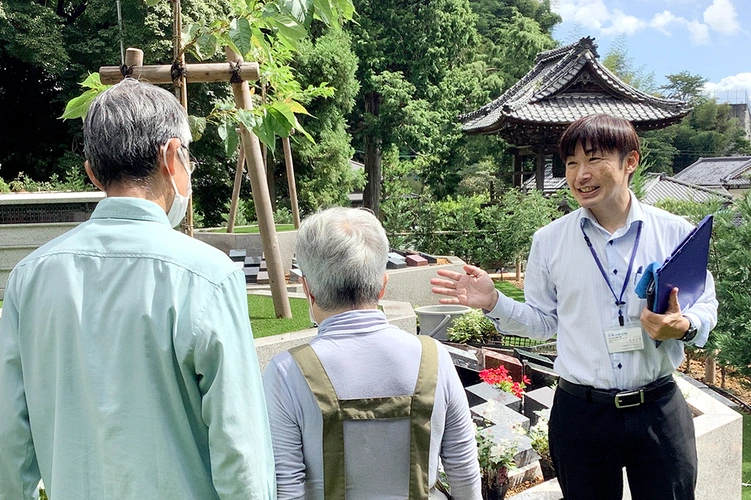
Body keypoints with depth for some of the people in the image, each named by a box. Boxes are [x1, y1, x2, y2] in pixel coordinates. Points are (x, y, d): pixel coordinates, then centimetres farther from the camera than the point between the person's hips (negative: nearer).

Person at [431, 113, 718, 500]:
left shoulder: (675, 233, -3)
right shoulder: (549, 242, -2)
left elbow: (706, 304, 5)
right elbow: (543, 322, 5)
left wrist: (685, 326, -17)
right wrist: (494, 303, -10)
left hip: (659, 410, 0)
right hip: (581, 413, 1)